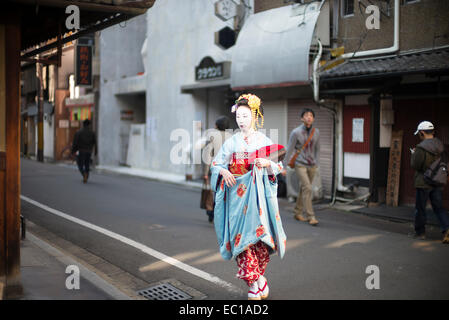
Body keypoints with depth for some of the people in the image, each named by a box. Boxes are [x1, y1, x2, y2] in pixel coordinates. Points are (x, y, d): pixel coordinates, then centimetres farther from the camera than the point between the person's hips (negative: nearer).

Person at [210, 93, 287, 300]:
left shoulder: (264, 141, 6)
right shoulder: (231, 142, 8)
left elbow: (278, 167, 5)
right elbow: (215, 164, 10)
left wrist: (267, 163, -16)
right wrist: (224, 171, -11)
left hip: (259, 194, -1)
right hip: (237, 195, 1)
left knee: (259, 233, -6)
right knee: (241, 235, -5)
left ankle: (259, 276, 15)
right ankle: (253, 282, 2)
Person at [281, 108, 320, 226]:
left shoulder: (316, 132, 0)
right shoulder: (296, 132, -13)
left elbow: (316, 149, 12)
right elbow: (289, 150, -10)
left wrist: (317, 164, 15)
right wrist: (284, 167, -8)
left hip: (312, 166, 5)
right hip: (300, 165, -5)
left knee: (304, 189, 12)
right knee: (307, 188, -16)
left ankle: (298, 213, 28)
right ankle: (311, 216, -13)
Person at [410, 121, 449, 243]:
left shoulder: (421, 148, -18)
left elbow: (415, 165, -14)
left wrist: (413, 154, 4)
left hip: (423, 182, -6)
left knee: (420, 208, 7)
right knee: (438, 207, 10)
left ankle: (420, 232, 16)